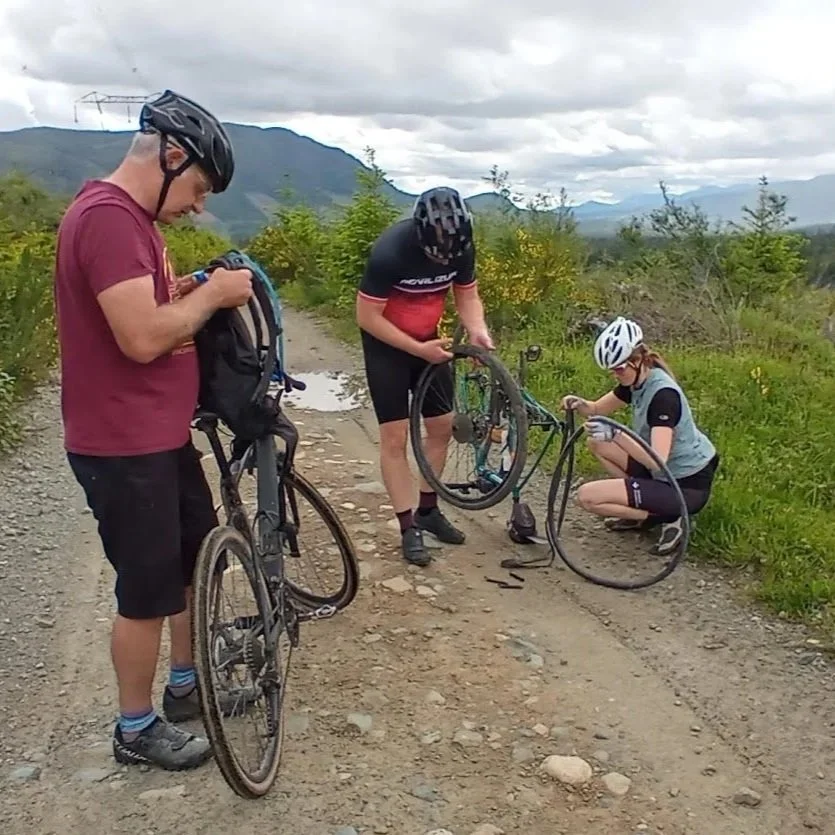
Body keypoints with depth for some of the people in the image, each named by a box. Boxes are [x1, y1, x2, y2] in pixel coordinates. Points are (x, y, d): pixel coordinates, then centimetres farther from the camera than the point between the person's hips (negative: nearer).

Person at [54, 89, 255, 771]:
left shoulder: (131, 216, 12)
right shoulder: (107, 216, -21)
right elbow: (143, 338, -29)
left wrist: (196, 291, 4)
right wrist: (212, 294, -15)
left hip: (163, 434, 10)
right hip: (124, 447, -10)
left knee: (199, 559, 20)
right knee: (149, 588, 5)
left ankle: (186, 686, 39)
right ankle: (137, 729, 25)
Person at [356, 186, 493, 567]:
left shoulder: (461, 246, -15)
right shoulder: (390, 251, -31)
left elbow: (467, 295, -2)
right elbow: (367, 316, -25)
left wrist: (478, 331, -22)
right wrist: (419, 350, -26)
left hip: (428, 339, 6)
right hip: (386, 343, -5)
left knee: (442, 427, 8)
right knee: (395, 436, -6)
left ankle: (428, 509, 25)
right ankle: (408, 528, 3)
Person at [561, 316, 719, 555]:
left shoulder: (663, 394, -26)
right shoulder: (636, 382, 0)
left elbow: (657, 461, -35)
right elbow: (597, 410, 11)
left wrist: (615, 434, -46)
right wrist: (579, 404, -12)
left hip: (687, 487, -9)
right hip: (665, 473, 9)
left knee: (587, 496, -13)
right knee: (597, 442, 8)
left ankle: (668, 516, -3)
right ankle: (642, 509, 10)